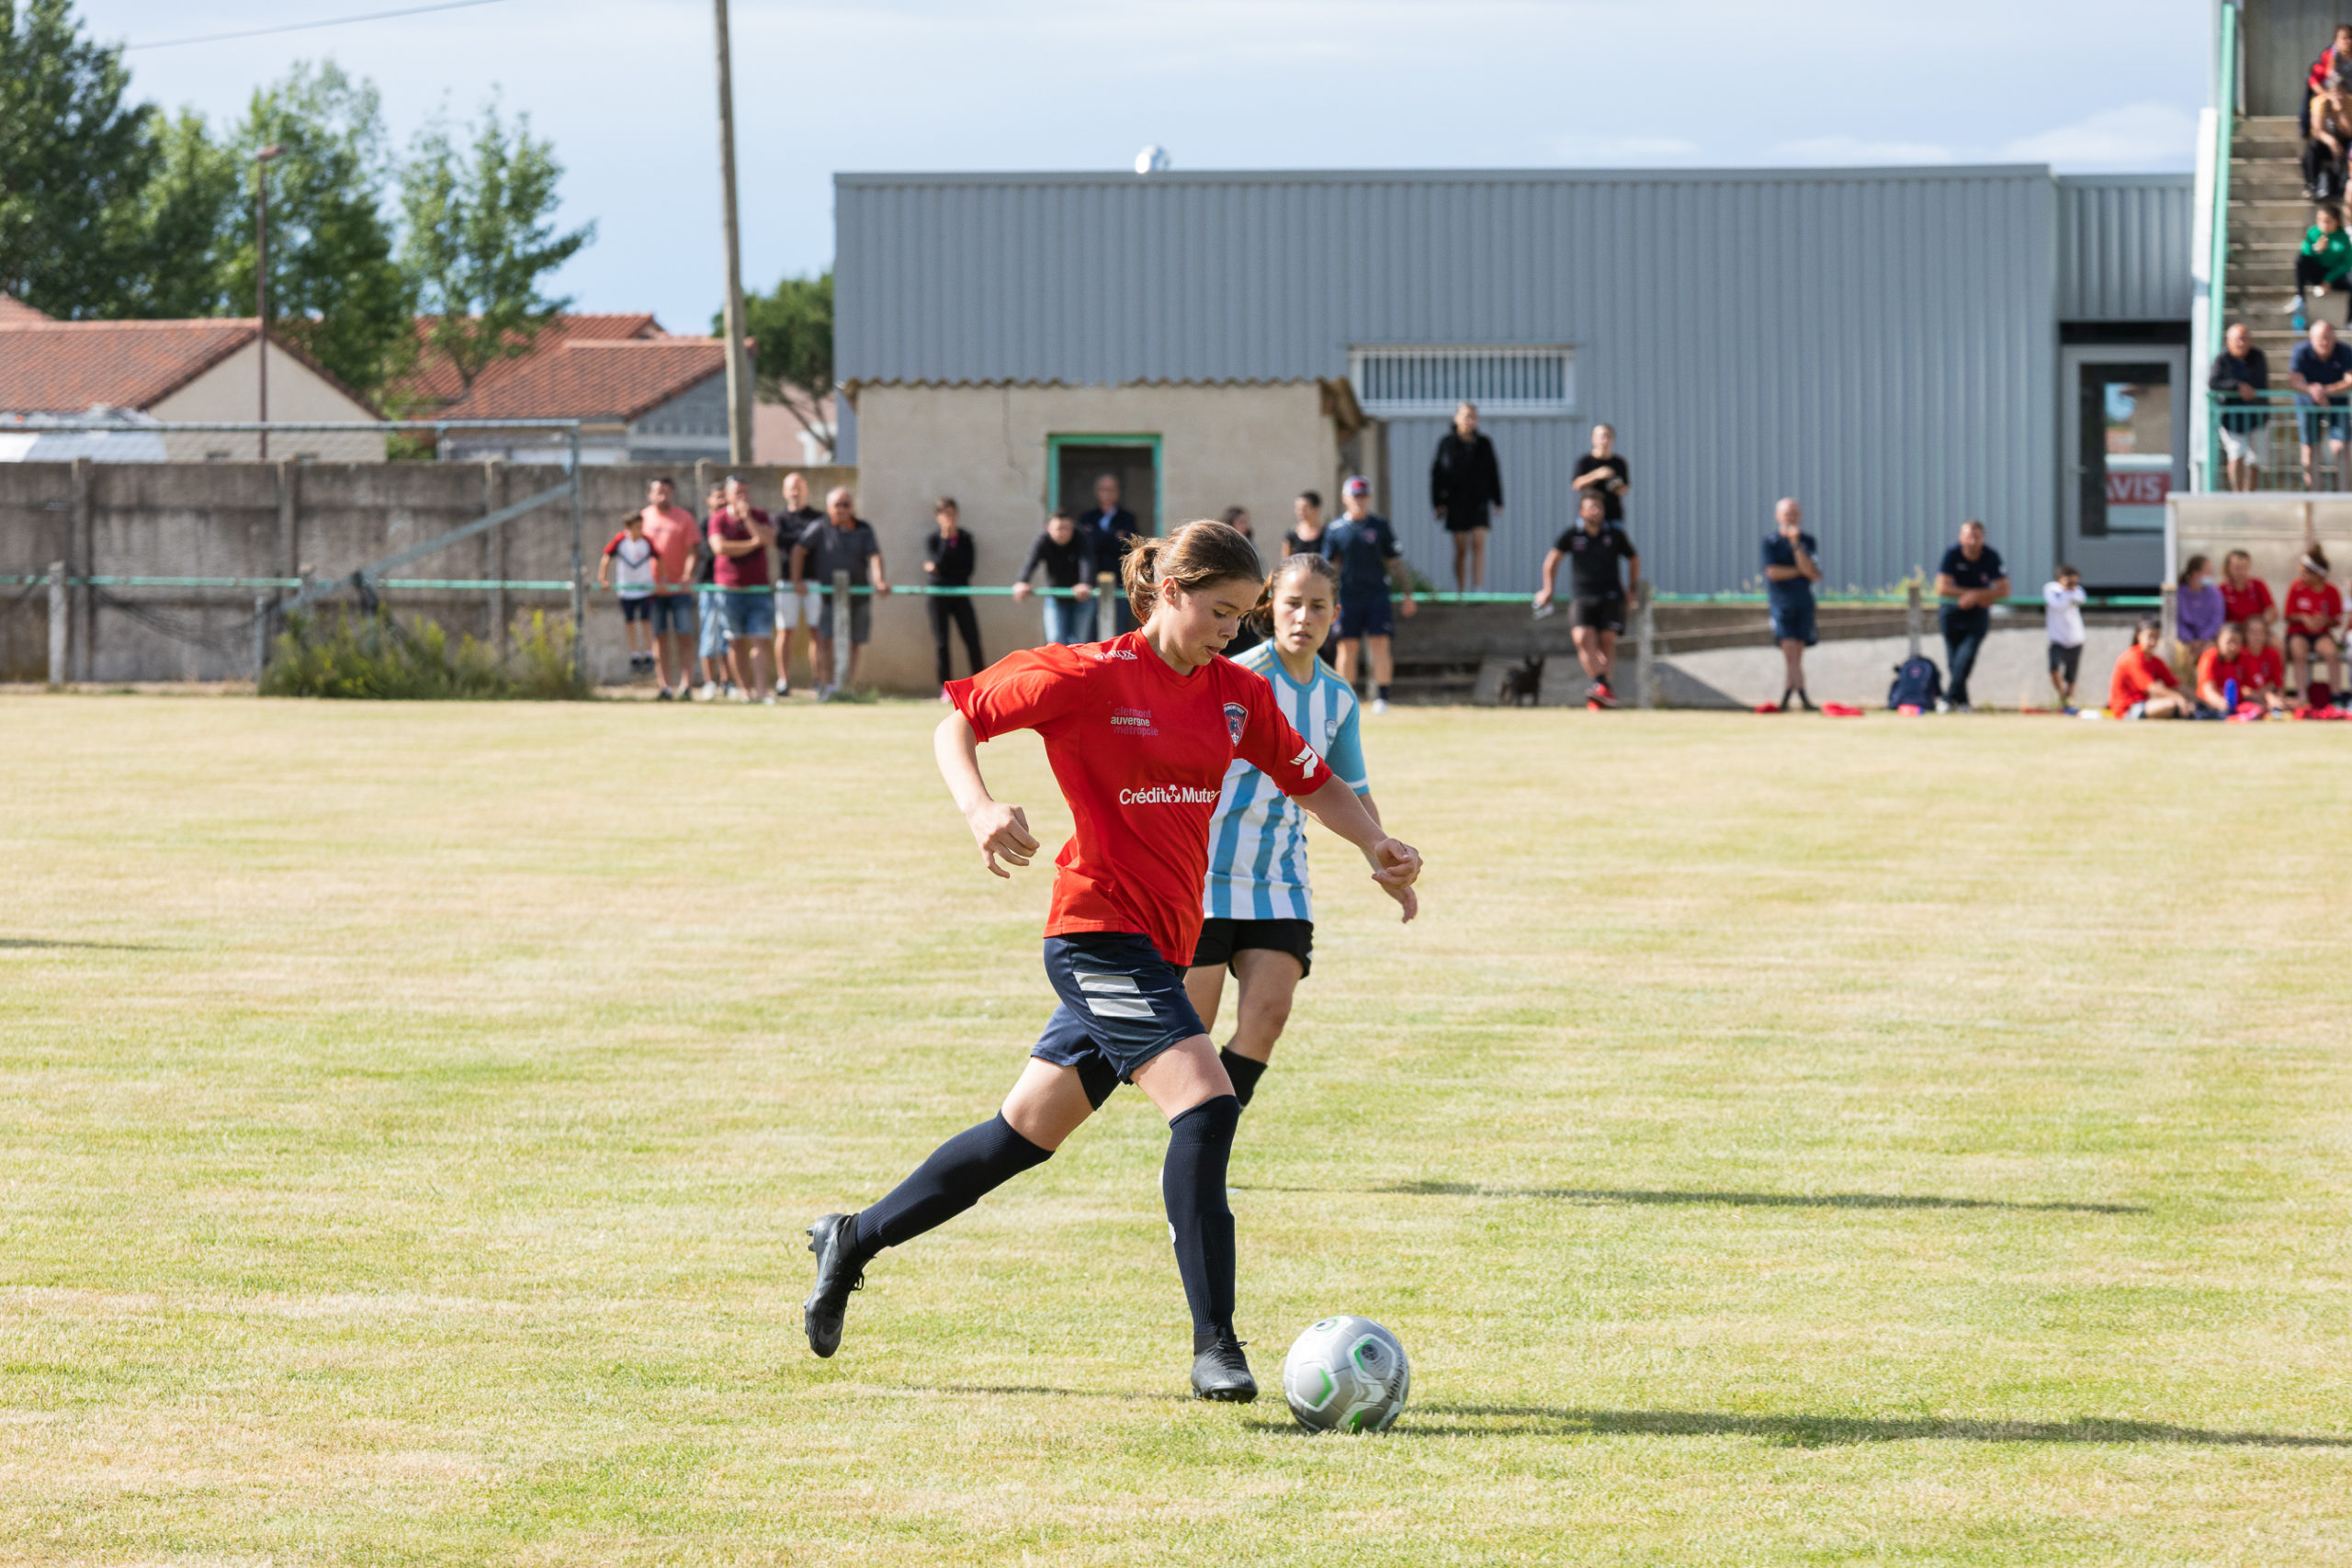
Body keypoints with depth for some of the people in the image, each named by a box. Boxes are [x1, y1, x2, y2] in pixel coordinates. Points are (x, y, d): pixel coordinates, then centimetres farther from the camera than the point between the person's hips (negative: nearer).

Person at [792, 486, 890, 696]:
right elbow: (799, 550, -3)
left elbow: (874, 556, -5)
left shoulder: (864, 529, 5)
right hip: (828, 596, -3)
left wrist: (879, 580, -22)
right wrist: (796, 580, -12)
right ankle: (825, 686, -12)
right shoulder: (820, 528, 0)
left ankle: (850, 686, 16)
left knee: (855, 644, 6)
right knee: (826, 640, -14)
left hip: (858, 596, 3)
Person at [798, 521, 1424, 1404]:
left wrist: (1375, 844, 0)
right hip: (1101, 927, -8)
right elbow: (956, 724, -1)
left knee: (1028, 1133, 15)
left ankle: (855, 1240, 32)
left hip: (1158, 947, 8)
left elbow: (1311, 780, 18)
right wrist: (979, 807, -19)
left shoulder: (1238, 696, 9)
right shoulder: (1088, 678, -8)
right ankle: (1214, 1346, -22)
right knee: (1205, 1103, -23)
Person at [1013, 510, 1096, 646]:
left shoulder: (1081, 541, -22)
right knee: (1056, 640, -11)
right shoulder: (1042, 542, -19)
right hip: (1055, 599, 1)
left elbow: (1086, 563, -41)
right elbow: (1031, 562, -37)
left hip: (1080, 599, -1)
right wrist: (1022, 582, -59)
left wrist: (1085, 584, -64)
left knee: (1077, 641, 1)